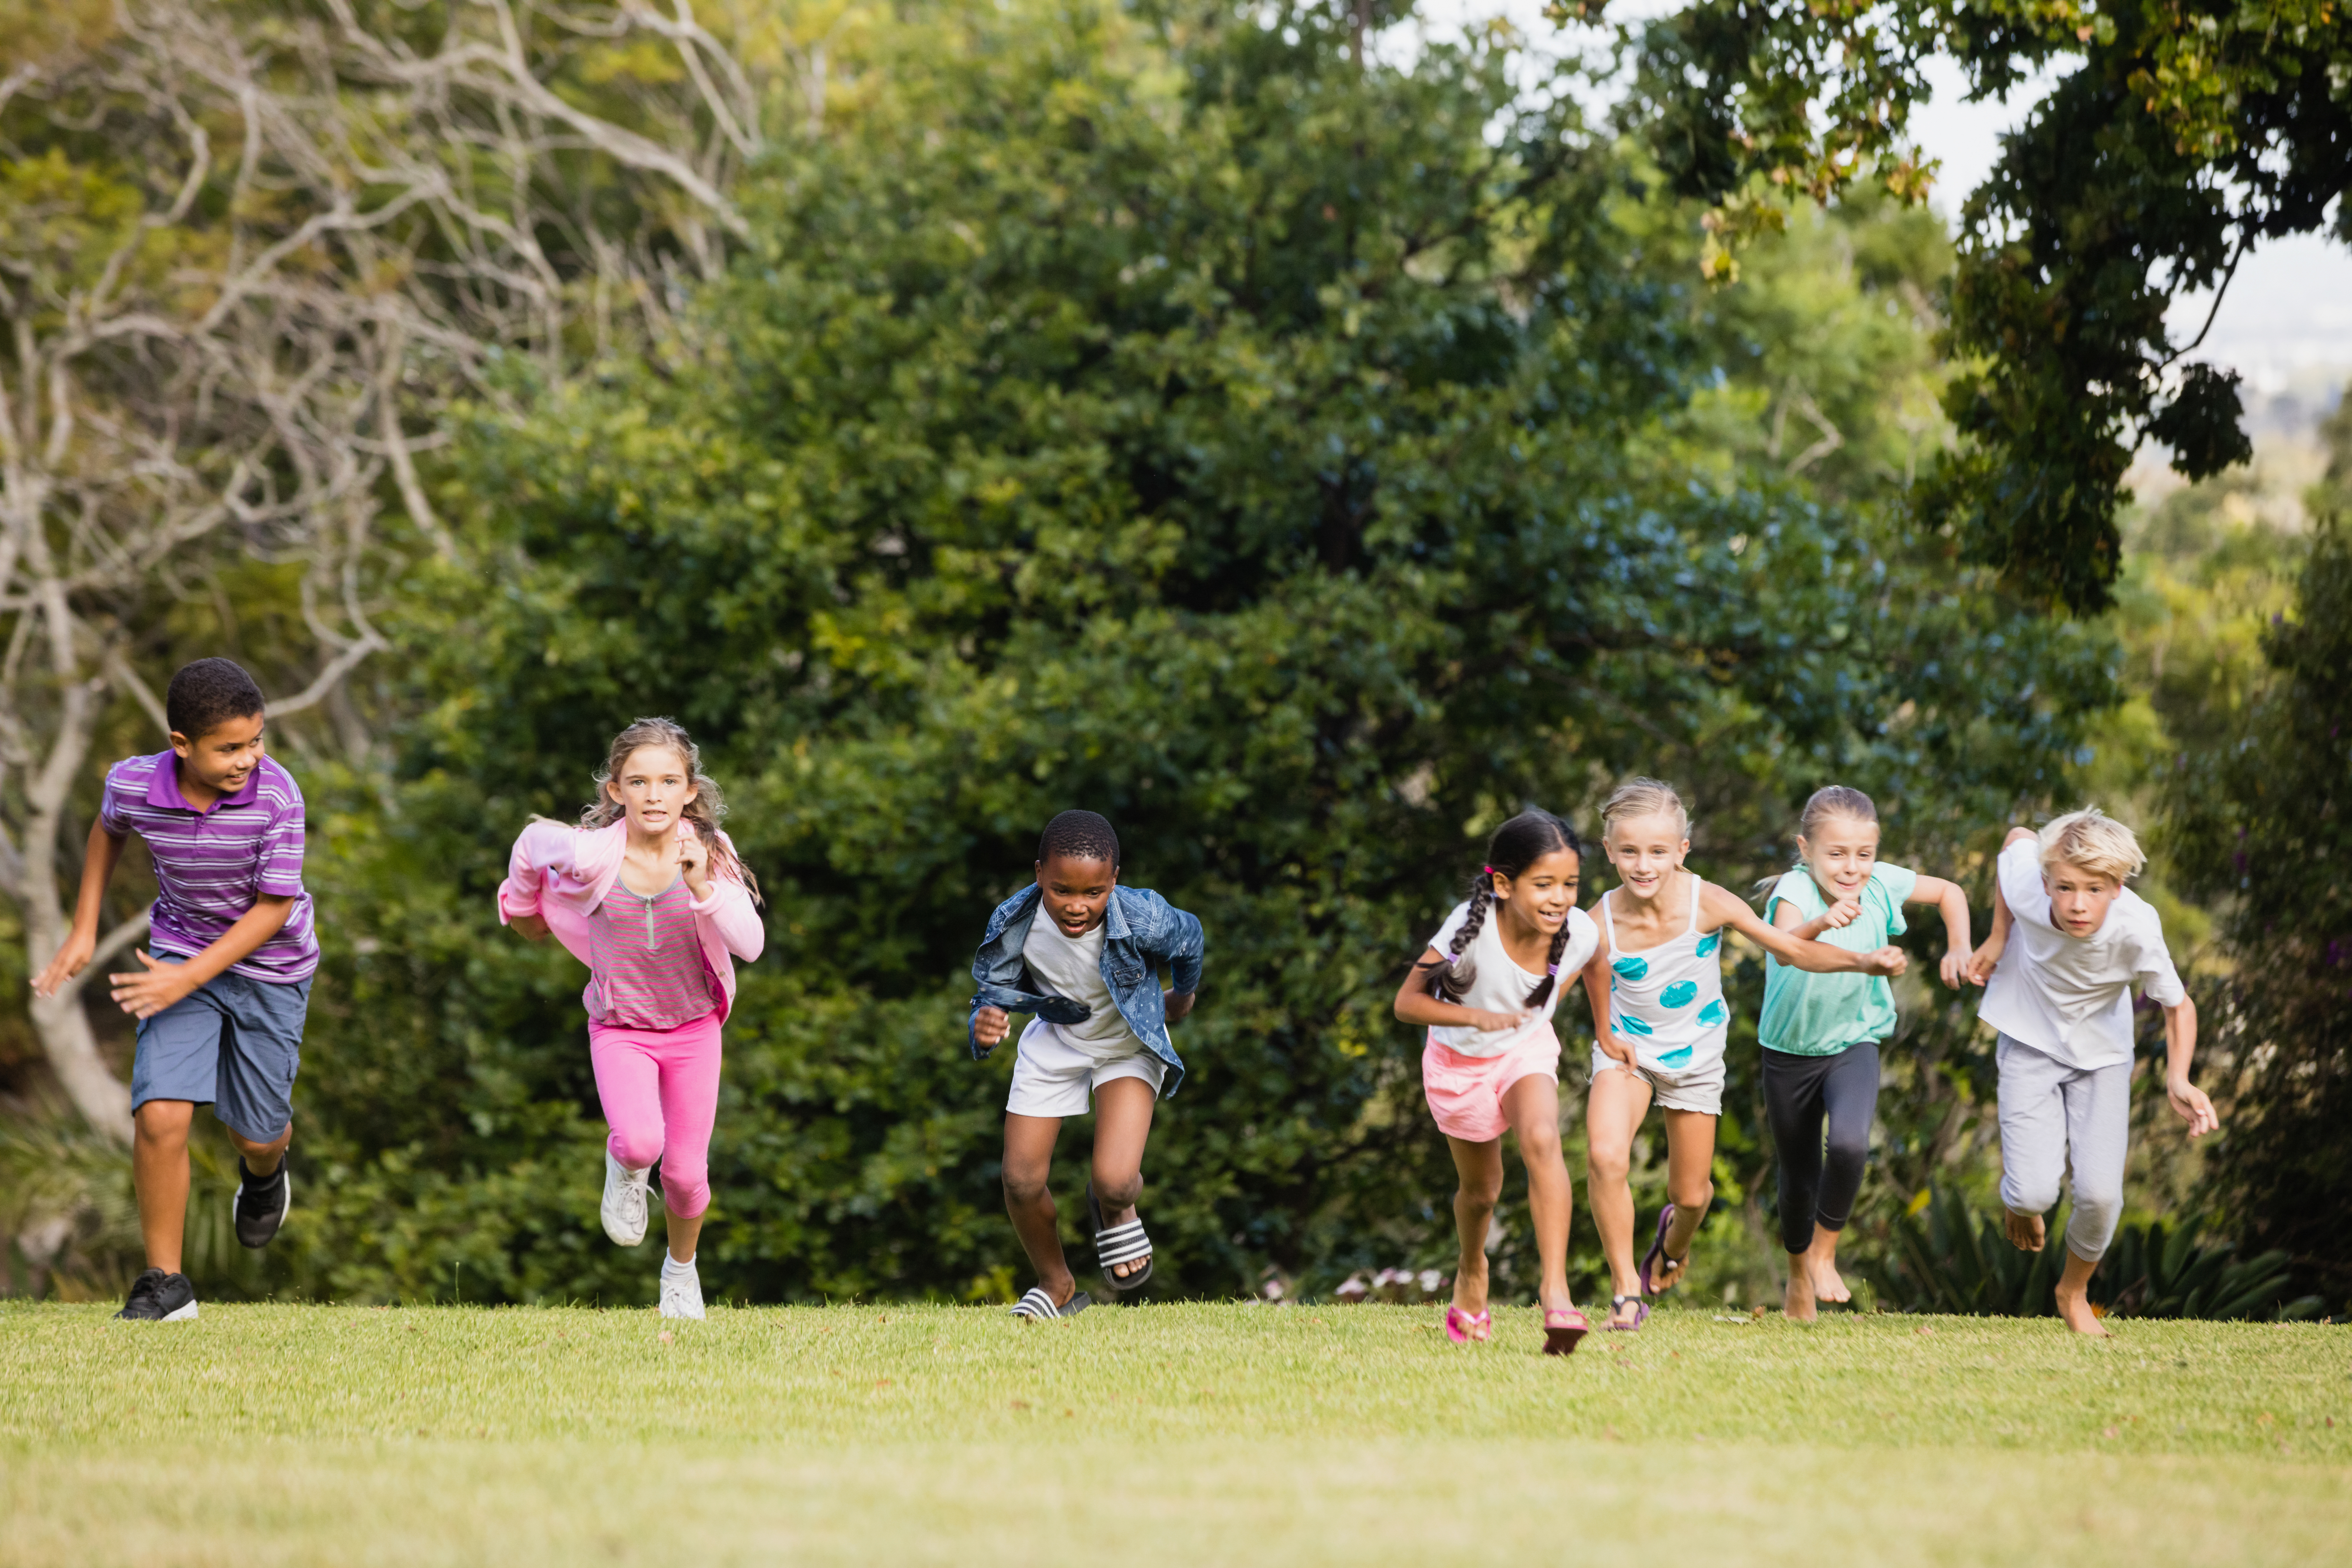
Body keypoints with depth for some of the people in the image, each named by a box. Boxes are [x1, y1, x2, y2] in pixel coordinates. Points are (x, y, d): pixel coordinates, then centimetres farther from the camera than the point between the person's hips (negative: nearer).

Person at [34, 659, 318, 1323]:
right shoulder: (134, 785, -19)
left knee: (258, 1134, 9)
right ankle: (165, 1283, -1)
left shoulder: (276, 796, -28)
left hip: (270, 966, -1)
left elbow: (273, 909, -20)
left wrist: (188, 978, -25)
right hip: (179, 944, 1)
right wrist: (84, 931, 7)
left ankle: (264, 1171, 50)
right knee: (160, 1115, -15)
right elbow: (108, 828, 8)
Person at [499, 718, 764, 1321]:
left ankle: (682, 1267, 38)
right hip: (621, 1031, -1)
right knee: (641, 1141, -27)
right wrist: (524, 905, 13)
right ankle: (624, 1170, 13)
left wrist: (703, 889, -40)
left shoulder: (711, 855, -18)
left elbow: (750, 945, -28)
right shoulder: (592, 854, -21)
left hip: (694, 1028, 1)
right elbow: (532, 845, 0)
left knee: (686, 1171, 5)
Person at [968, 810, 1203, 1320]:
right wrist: (983, 1028, -46)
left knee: (1114, 1181, -21)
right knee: (1022, 1182, 2)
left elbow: (1188, 938, -10)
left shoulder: (1143, 920, -34)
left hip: (1129, 1045, -2)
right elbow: (993, 995, -19)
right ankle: (1058, 1287, 32)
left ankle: (1113, 1210, 20)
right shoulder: (1014, 927, -32)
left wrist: (1183, 995, 13)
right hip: (1055, 1043, 2)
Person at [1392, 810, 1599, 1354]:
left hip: (1527, 1050, 1)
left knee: (1542, 1141, -29)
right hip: (1460, 1060, -1)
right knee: (1482, 1189, 13)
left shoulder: (1580, 934, -24)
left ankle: (1555, 1289, -30)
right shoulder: (1473, 927, -34)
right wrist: (1477, 1017, -45)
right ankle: (1472, 1273, 47)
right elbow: (1407, 1002, -31)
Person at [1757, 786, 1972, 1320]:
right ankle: (1798, 1274, 40)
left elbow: (1950, 892, 6)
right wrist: (1820, 924, -69)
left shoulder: (1882, 884, -14)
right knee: (1799, 1177, 11)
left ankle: (1824, 1252, -3)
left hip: (1854, 1043, 1)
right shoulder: (1796, 890, -26)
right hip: (1790, 1050, -1)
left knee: (1850, 1142, -27)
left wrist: (1958, 949, -8)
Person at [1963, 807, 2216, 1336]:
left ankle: (2075, 1291, 22)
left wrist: (2178, 1080, -32)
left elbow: (2178, 1005, -16)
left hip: (2102, 1055, 0)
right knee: (2035, 1193, -14)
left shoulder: (2137, 930, -33)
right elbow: (2020, 838, -5)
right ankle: (2019, 1200, 28)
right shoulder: (2026, 891, -30)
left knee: (2100, 1193, -12)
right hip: (2031, 1045, 0)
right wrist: (1997, 940, 2)